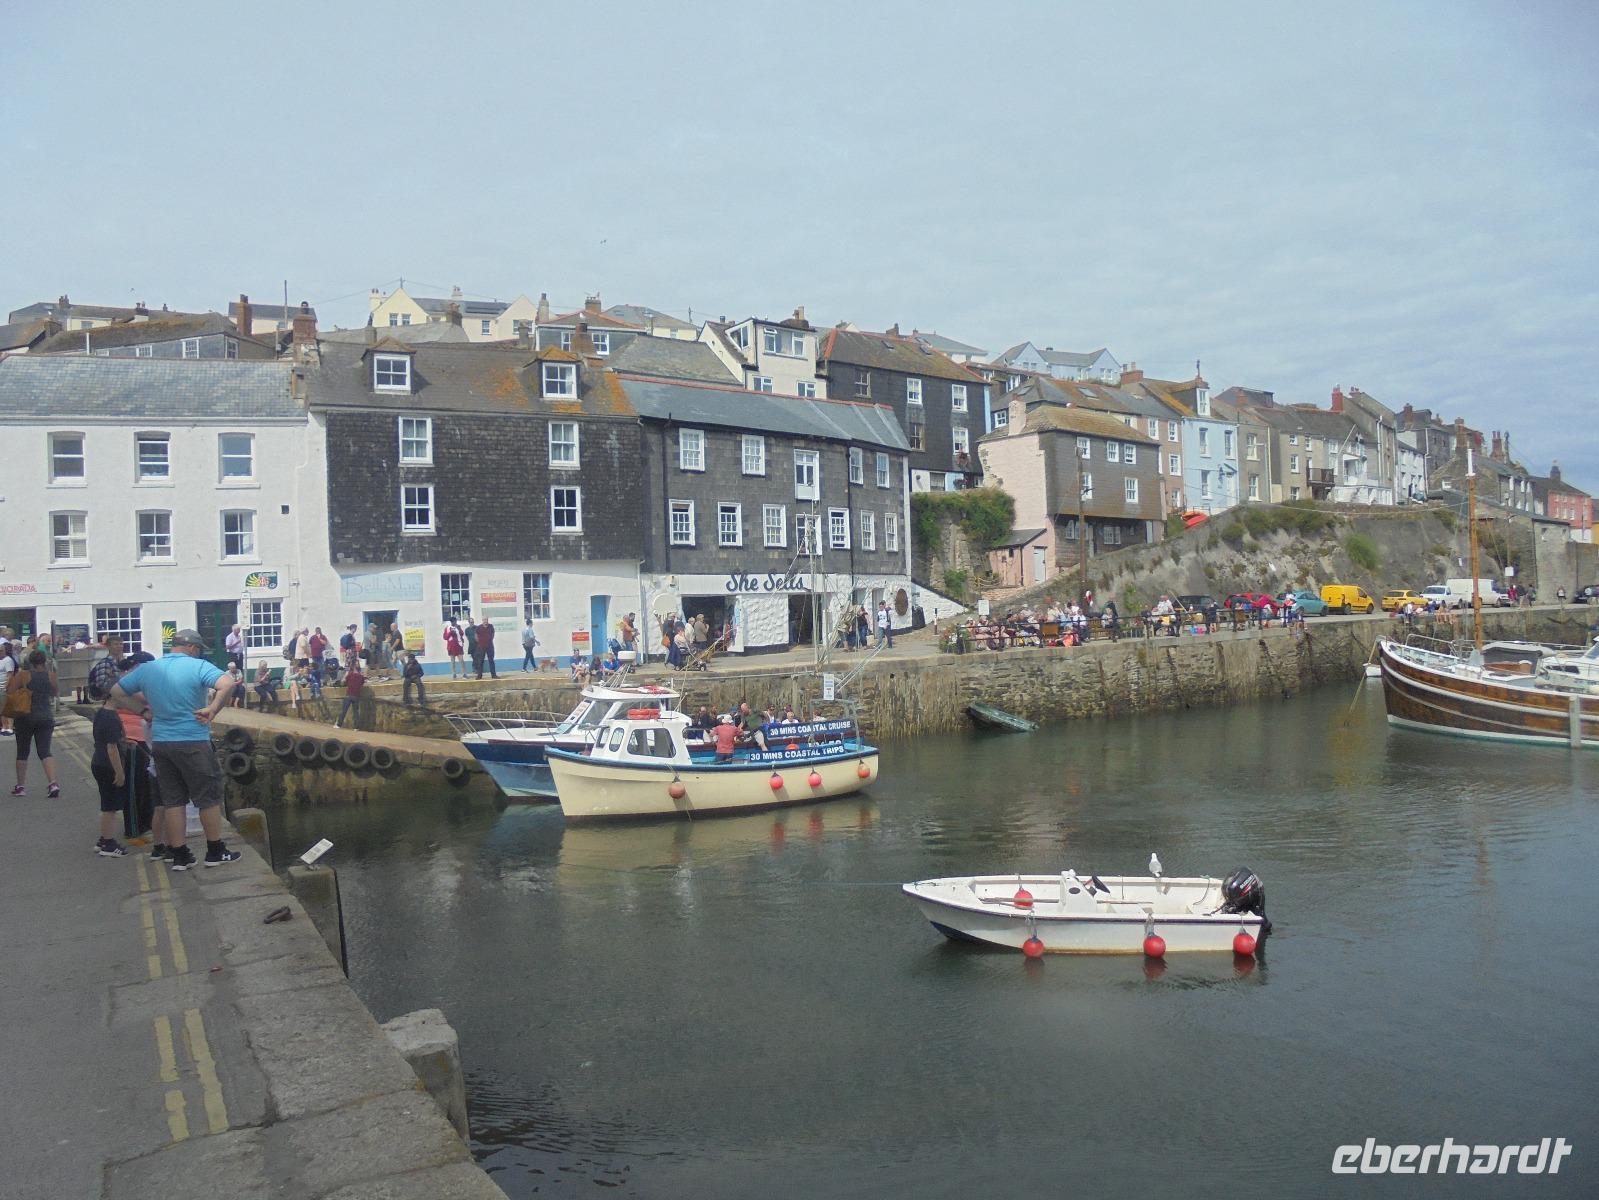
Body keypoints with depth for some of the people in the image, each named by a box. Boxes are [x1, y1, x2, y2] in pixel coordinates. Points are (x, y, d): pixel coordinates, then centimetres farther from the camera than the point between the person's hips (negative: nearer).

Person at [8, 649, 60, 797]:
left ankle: (20, 786, 18)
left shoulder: (22, 675, -8)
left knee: (22, 752, 12)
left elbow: (9, 692, -9)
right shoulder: (50, 676, -1)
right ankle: (53, 783, -17)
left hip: (25, 717, -1)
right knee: (45, 751, 0)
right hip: (46, 717, 1)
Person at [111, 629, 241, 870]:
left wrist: (144, 710, 13)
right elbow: (227, 684, -28)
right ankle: (216, 852, 13)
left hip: (160, 742, 6)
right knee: (209, 797, 6)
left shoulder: (147, 669, 7)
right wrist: (213, 709, -18)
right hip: (193, 743, -6)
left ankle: (179, 855, 15)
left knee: (172, 800, 12)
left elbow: (116, 692, 16)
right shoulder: (198, 666, -11)